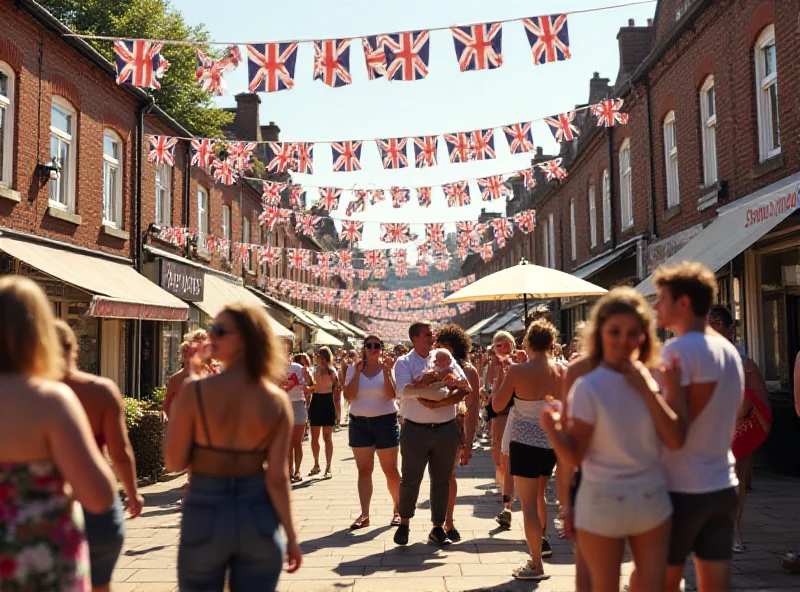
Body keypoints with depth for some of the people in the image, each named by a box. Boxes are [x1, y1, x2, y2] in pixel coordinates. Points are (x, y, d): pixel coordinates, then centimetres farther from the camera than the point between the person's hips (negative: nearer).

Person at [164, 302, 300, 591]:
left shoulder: (195, 391, -13)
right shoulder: (278, 400, -7)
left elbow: (174, 462, -6)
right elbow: (277, 478, -9)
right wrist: (291, 535, 0)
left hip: (205, 515, -1)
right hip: (258, 517, 2)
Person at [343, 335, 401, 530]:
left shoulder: (387, 367, -1)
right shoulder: (354, 368, 4)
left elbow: (392, 395, -12)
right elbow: (348, 396, -7)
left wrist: (386, 372, -20)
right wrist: (357, 373, -14)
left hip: (385, 421, -2)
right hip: (359, 423, 2)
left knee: (390, 470, 3)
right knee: (364, 470, 4)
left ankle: (397, 509, 18)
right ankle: (364, 514, 7)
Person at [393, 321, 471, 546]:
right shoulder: (404, 362, -1)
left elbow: (464, 389, -1)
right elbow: (405, 390, -19)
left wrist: (440, 403, -15)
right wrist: (440, 386, -21)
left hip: (446, 429, 3)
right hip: (416, 429, -2)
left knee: (441, 480, 10)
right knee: (410, 480, 4)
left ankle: (438, 525, 22)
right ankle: (404, 523, 23)